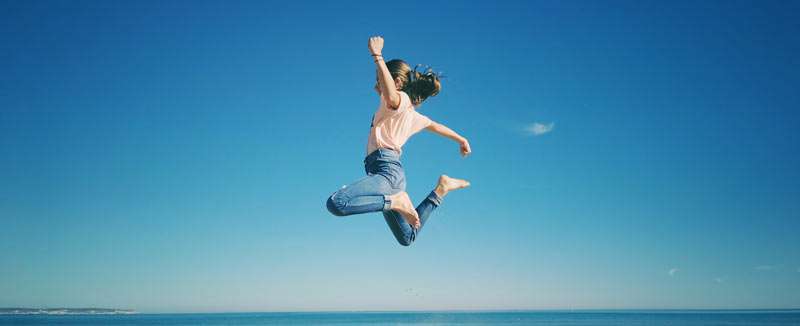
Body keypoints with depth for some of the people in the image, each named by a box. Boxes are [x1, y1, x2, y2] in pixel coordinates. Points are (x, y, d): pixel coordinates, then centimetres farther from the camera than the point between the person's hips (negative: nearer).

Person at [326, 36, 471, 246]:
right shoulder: (409, 112, 25)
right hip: (393, 173, 10)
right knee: (408, 238, 23)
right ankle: (441, 189, 18)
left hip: (385, 169, -10)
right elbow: (435, 125, 40)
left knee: (335, 203, -31)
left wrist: (377, 56, -23)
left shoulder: (400, 100, -2)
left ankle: (396, 200, -23)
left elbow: (391, 95, -28)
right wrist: (461, 140, 55)